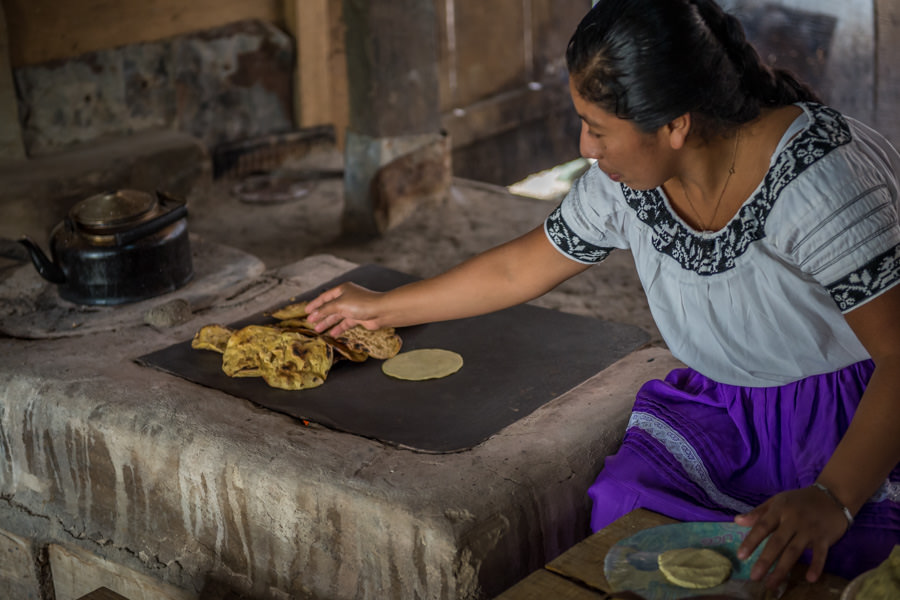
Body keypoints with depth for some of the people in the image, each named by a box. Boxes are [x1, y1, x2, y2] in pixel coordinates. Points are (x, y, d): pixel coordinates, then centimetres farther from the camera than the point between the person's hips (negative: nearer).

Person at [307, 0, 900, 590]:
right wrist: (380, 308, 16)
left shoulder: (819, 179, -28)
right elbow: (519, 269, 8)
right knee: (626, 505, -23)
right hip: (723, 403, 5)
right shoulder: (627, 178, -8)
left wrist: (831, 499, -40)